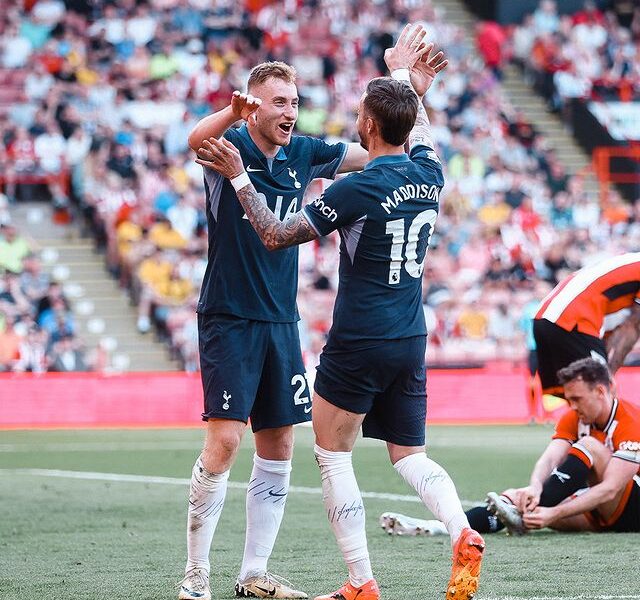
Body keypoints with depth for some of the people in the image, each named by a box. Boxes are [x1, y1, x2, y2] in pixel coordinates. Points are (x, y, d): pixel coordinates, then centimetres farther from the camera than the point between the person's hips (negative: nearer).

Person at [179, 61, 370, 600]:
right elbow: (197, 141, -32)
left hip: (282, 322, 6)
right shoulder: (232, 146, -7)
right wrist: (233, 111, -54)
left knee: (278, 449, 7)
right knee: (224, 442, -13)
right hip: (229, 319, -6)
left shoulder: (302, 155, 9)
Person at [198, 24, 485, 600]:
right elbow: (421, 133, 28)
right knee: (410, 456, 15)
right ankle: (464, 535, -11)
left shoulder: (356, 190, -16)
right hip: (411, 342, 6)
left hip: (358, 345, -6)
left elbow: (277, 235, -8)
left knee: (333, 458, 6)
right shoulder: (429, 174, 2)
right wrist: (407, 78, 41)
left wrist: (240, 178, 0)